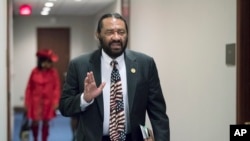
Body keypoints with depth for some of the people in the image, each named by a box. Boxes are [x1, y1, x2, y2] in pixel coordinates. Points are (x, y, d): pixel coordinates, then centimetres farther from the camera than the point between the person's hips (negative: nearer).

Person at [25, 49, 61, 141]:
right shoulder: (35, 71, -4)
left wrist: (55, 102, -11)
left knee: (46, 122, 7)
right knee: (35, 122, 1)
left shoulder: (54, 72, -5)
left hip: (48, 101, 0)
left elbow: (57, 88, -5)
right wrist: (27, 102, -1)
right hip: (36, 101, 0)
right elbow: (29, 88, 0)